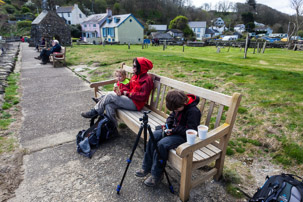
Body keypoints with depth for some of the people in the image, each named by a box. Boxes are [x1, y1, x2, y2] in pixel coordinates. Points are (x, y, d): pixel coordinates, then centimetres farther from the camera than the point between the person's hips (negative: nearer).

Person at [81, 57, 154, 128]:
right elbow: (128, 86, 13)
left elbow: (143, 96, -20)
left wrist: (128, 93, -15)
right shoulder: (136, 76, 15)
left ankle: (95, 112, 2)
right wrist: (121, 91, -8)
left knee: (110, 95, -15)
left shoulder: (147, 79, -12)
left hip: (135, 104, -8)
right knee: (109, 105, -14)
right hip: (130, 99, 8)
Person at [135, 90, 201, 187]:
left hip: (184, 136, -8)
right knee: (153, 136, -9)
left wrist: (174, 130, -21)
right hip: (174, 129, 9)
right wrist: (167, 125, -2)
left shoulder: (193, 111, -25)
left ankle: (157, 175, -7)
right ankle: (146, 168, 4)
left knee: (162, 144, -27)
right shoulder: (177, 106, -1)